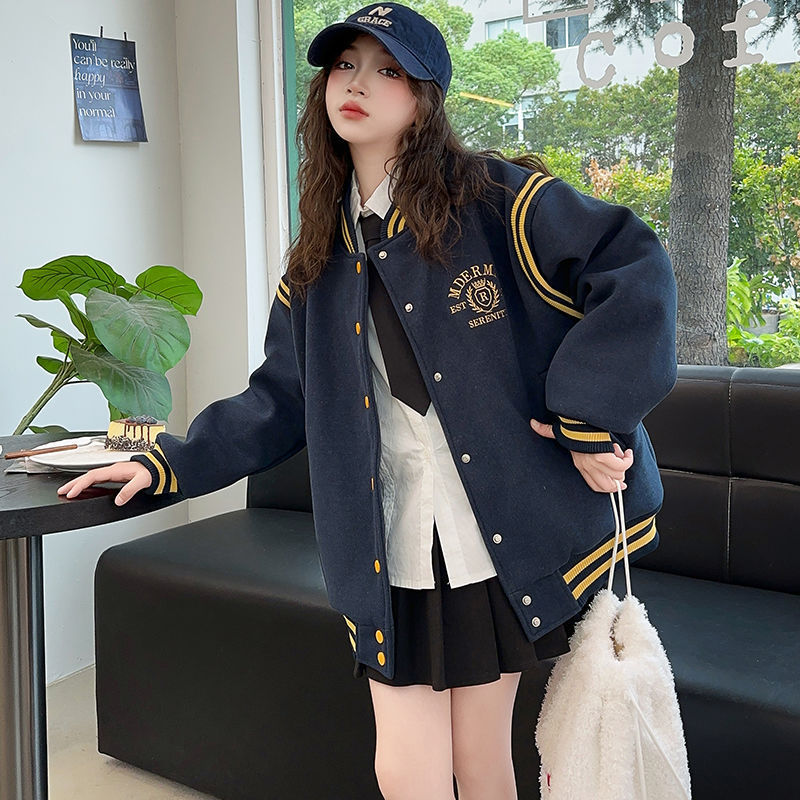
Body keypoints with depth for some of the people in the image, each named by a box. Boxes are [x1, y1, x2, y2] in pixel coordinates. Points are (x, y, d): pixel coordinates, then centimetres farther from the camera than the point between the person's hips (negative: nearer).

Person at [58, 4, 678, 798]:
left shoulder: (493, 200, -6)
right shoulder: (320, 257, 12)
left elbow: (633, 270, -10)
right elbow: (281, 400, 17)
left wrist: (592, 413, -17)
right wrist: (169, 463, 10)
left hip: (503, 537, -4)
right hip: (393, 556, 4)